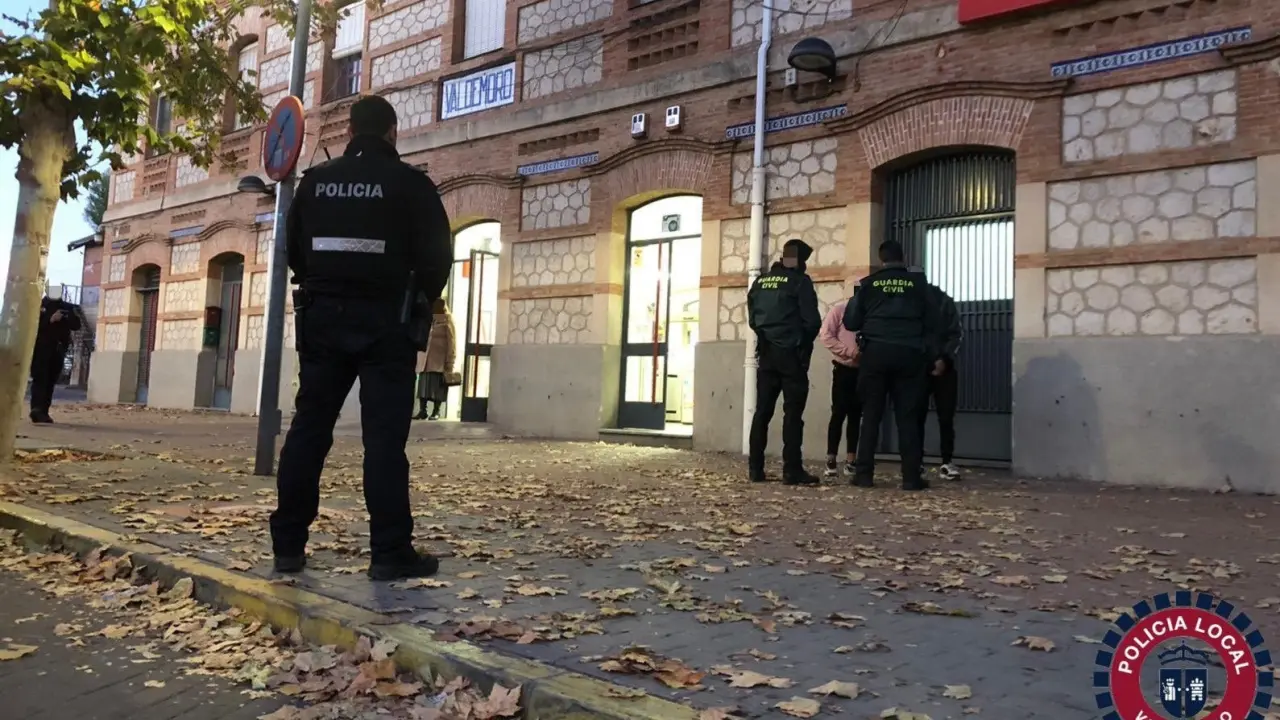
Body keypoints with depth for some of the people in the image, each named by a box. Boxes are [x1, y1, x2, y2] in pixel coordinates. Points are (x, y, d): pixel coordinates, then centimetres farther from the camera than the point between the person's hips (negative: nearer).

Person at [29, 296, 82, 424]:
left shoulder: (68, 308, 14)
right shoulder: (39, 304, 6)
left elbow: (76, 325, 3)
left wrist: (64, 318, -14)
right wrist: (50, 319, -18)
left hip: (57, 350, 3)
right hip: (40, 348, -3)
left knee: (50, 381, 2)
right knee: (40, 379, -13)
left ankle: (43, 412, 3)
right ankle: (37, 409, -22)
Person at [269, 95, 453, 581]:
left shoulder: (315, 181, 10)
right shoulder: (410, 183, -3)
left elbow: (293, 249, 14)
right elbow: (437, 254, -6)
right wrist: (419, 302, 11)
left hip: (322, 316, 4)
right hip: (386, 321, -4)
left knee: (308, 429, 8)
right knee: (384, 436, -5)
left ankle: (288, 545, 12)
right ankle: (390, 552, -5)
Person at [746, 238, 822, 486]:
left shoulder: (760, 282, 10)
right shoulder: (800, 281, -7)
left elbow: (752, 319, 12)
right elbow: (812, 321, -11)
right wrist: (804, 342, 7)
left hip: (766, 353, 5)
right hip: (792, 354, -5)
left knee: (762, 410, 7)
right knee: (792, 413, -3)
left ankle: (755, 468, 7)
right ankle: (792, 470, -4)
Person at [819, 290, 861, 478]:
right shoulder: (839, 309, -4)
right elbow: (826, 335, -8)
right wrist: (851, 352, -13)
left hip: (863, 370, 3)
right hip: (844, 368, -3)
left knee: (855, 415, 6)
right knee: (839, 413, -4)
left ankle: (850, 461, 12)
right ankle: (831, 461, 1)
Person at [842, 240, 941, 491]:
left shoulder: (868, 283, 4)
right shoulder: (918, 282, 6)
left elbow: (850, 322, 5)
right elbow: (932, 322, 7)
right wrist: (934, 356, 14)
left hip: (875, 352, 0)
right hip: (909, 354, 0)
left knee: (871, 414, 5)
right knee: (908, 416, 3)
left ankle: (864, 473, 2)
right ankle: (911, 476, 1)